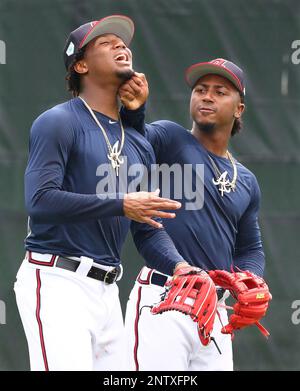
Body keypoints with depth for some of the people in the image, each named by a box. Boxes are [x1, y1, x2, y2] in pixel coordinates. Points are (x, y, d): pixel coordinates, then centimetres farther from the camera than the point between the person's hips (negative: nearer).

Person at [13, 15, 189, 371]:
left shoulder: (139, 145, 20)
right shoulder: (59, 123, -4)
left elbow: (148, 232, 18)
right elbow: (40, 200, -17)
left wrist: (179, 266, -3)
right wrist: (121, 205, -18)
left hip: (108, 289, 8)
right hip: (57, 282, -8)